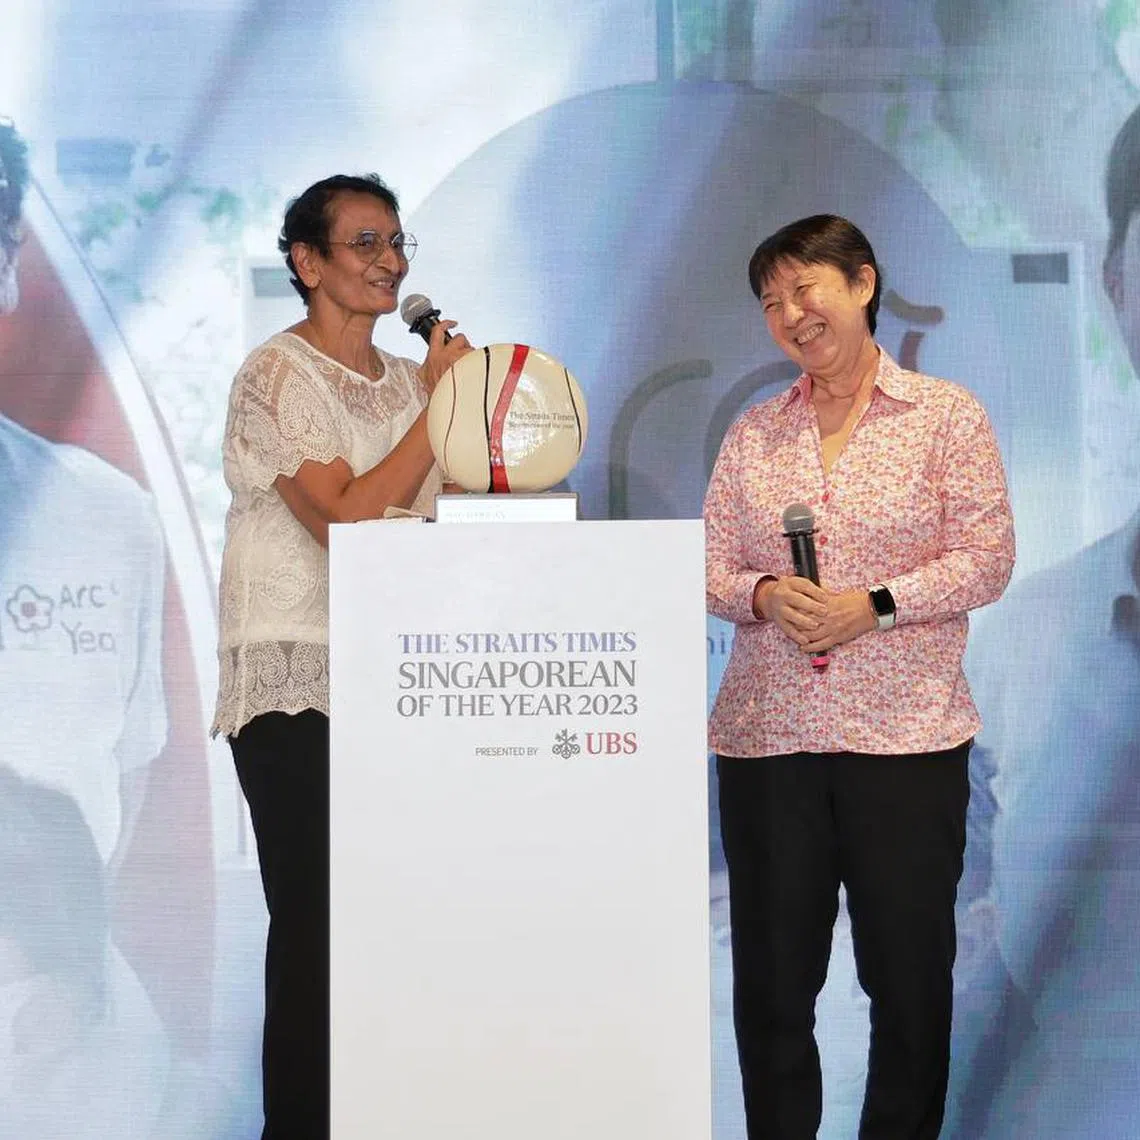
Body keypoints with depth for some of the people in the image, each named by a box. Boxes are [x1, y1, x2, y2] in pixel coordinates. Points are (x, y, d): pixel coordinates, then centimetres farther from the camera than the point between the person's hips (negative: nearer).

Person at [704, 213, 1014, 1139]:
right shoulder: (753, 434, 12)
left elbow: (985, 560, -4)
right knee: (771, 975, 6)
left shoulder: (947, 416, 2)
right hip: (766, 738, 3)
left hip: (906, 737, -3)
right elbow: (713, 569, 10)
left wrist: (875, 606, -15)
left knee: (910, 973, 3)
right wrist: (764, 596, -11)